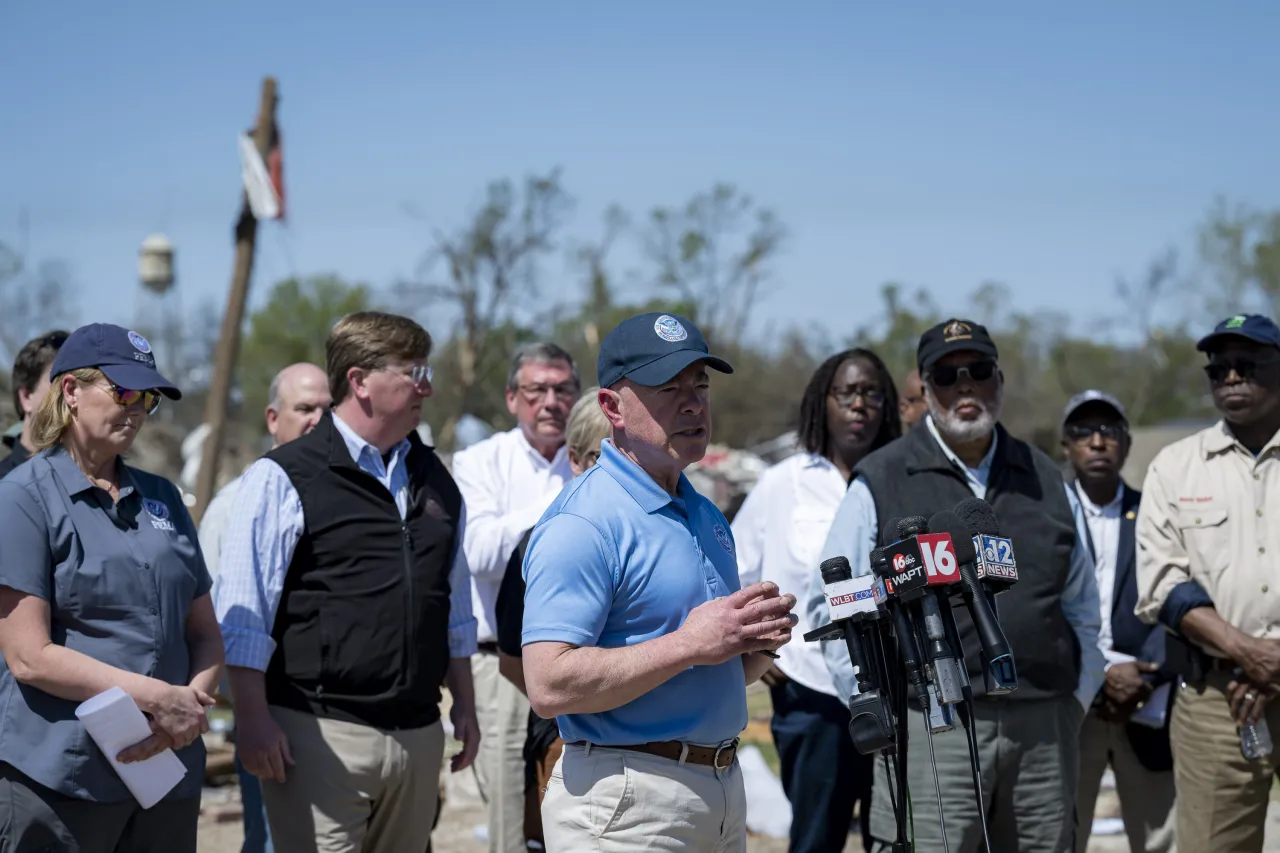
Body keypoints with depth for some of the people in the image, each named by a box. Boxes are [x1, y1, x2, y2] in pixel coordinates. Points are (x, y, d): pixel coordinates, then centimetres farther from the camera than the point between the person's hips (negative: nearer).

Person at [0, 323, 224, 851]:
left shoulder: (161, 497, 14)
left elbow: (205, 633, 14)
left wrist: (194, 704, -7)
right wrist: (157, 698, -14)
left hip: (169, 771, 6)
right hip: (56, 781, -5)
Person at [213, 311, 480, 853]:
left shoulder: (434, 480, 15)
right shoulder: (283, 478, -4)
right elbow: (242, 615, -7)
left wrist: (464, 705, 19)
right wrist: (252, 718, -12)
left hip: (417, 734, 6)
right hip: (320, 734, -6)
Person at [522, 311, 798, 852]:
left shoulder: (707, 517, 14)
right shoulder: (583, 523, -14)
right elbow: (550, 686, -24)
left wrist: (758, 645, 2)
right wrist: (689, 644, -22)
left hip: (724, 787, 8)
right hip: (626, 806, -8)